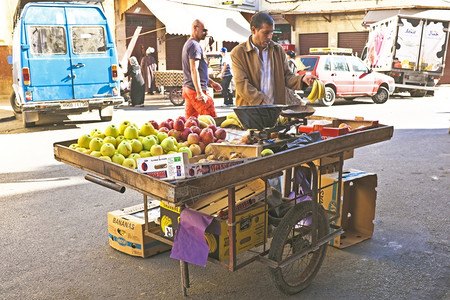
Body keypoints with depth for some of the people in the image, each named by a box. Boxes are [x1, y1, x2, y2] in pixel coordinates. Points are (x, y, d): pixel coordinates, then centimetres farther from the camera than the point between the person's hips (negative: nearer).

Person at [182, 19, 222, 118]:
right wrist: (199, 93, -25)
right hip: (195, 90, -10)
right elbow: (194, 70, -20)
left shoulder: (188, 44, 21)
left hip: (187, 88, 10)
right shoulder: (195, 45, -11)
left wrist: (211, 82, 25)